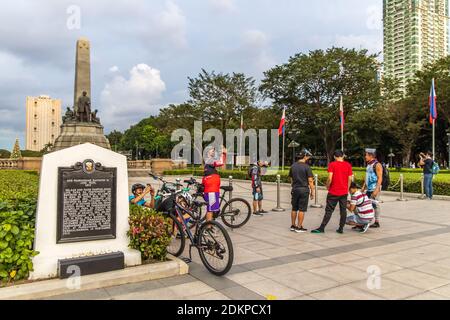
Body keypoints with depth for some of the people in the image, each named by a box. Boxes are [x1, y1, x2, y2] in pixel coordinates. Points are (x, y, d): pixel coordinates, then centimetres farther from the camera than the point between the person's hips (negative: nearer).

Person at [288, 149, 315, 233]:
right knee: (302, 209, 1)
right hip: (304, 189, -6)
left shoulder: (293, 166, 7)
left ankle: (293, 226, 20)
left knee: (294, 209, 13)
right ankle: (299, 227, 5)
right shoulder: (306, 167, -11)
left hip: (295, 189, 6)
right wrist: (312, 192, -4)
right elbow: (310, 181, -10)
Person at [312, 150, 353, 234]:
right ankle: (341, 229, 13)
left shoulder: (332, 164, -8)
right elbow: (350, 179, 2)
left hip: (333, 192, -3)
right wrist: (347, 189, 13)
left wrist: (327, 187, 1)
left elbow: (330, 178, -15)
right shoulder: (348, 165, 2)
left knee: (329, 210, 0)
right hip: (344, 192, 3)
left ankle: (322, 228, 1)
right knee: (343, 210, 10)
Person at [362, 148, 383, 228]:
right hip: (368, 189, 9)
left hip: (375, 189, -9)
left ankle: (377, 222, 5)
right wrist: (363, 187, 18)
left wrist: (376, 190, -22)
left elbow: (380, 178, -16)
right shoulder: (369, 164, 16)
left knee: (375, 204, -3)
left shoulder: (377, 165, -11)